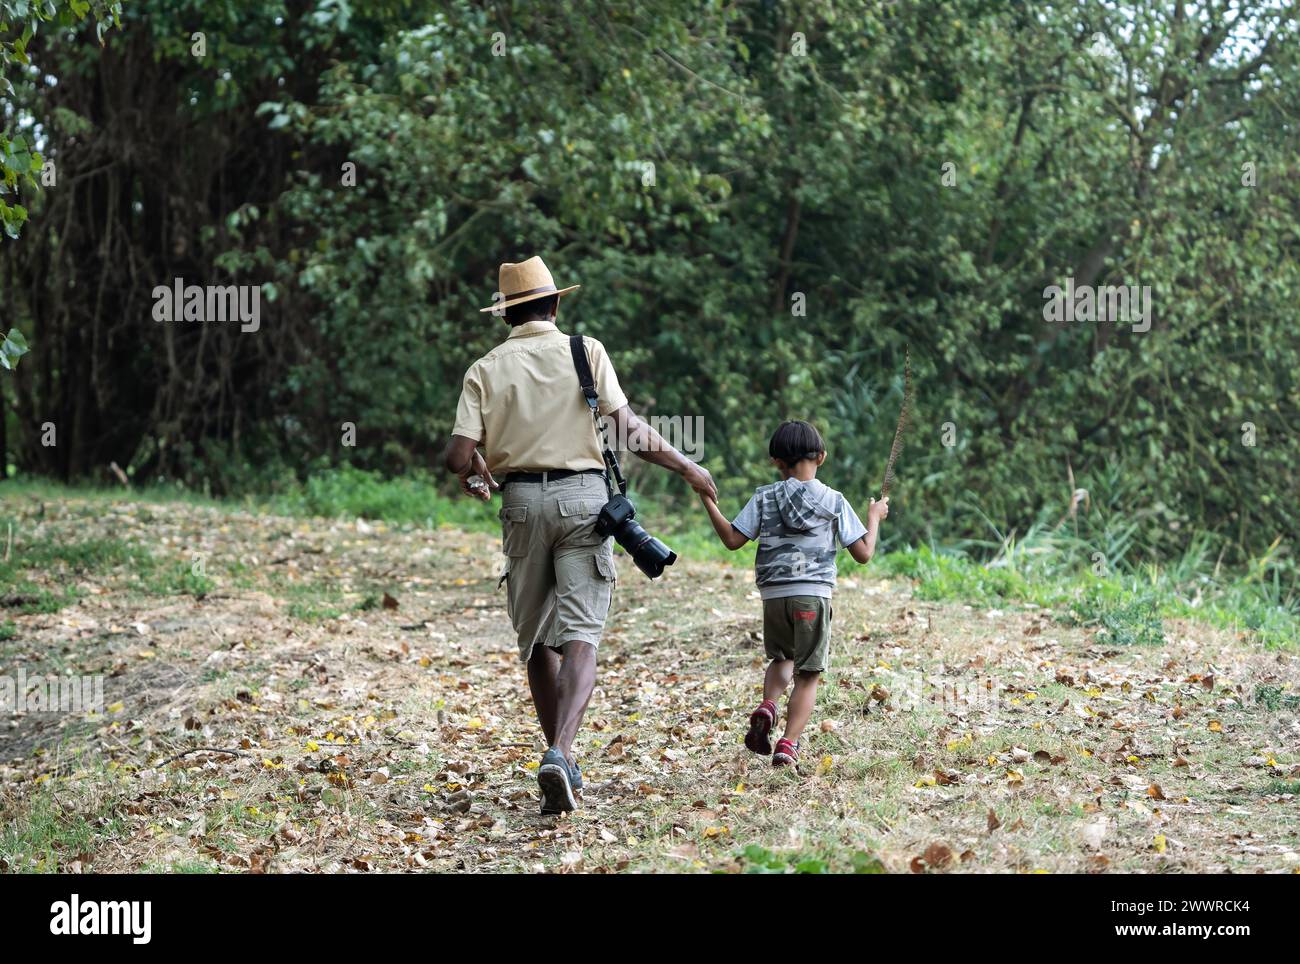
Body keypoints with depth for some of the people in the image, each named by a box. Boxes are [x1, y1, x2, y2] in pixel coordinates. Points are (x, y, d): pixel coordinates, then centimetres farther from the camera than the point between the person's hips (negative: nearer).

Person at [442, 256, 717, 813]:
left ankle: (562, 763, 16)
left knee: (536, 640, 13)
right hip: (582, 497, -2)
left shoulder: (486, 369, 6)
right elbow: (628, 428, -3)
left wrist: (475, 477, 20)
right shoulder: (586, 352, 3)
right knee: (579, 636, -7)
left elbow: (458, 456, -3)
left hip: (522, 501, 2)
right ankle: (559, 754, -27)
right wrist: (686, 466, 10)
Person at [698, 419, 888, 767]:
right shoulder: (834, 501, 3)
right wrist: (874, 518, 19)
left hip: (773, 595, 2)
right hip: (813, 595, -2)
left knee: (781, 658, 26)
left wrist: (708, 503, 12)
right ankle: (788, 744, -7)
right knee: (807, 674, 6)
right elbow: (863, 553, 2)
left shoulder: (764, 498, 5)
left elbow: (732, 539, 1)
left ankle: (767, 705, -2)